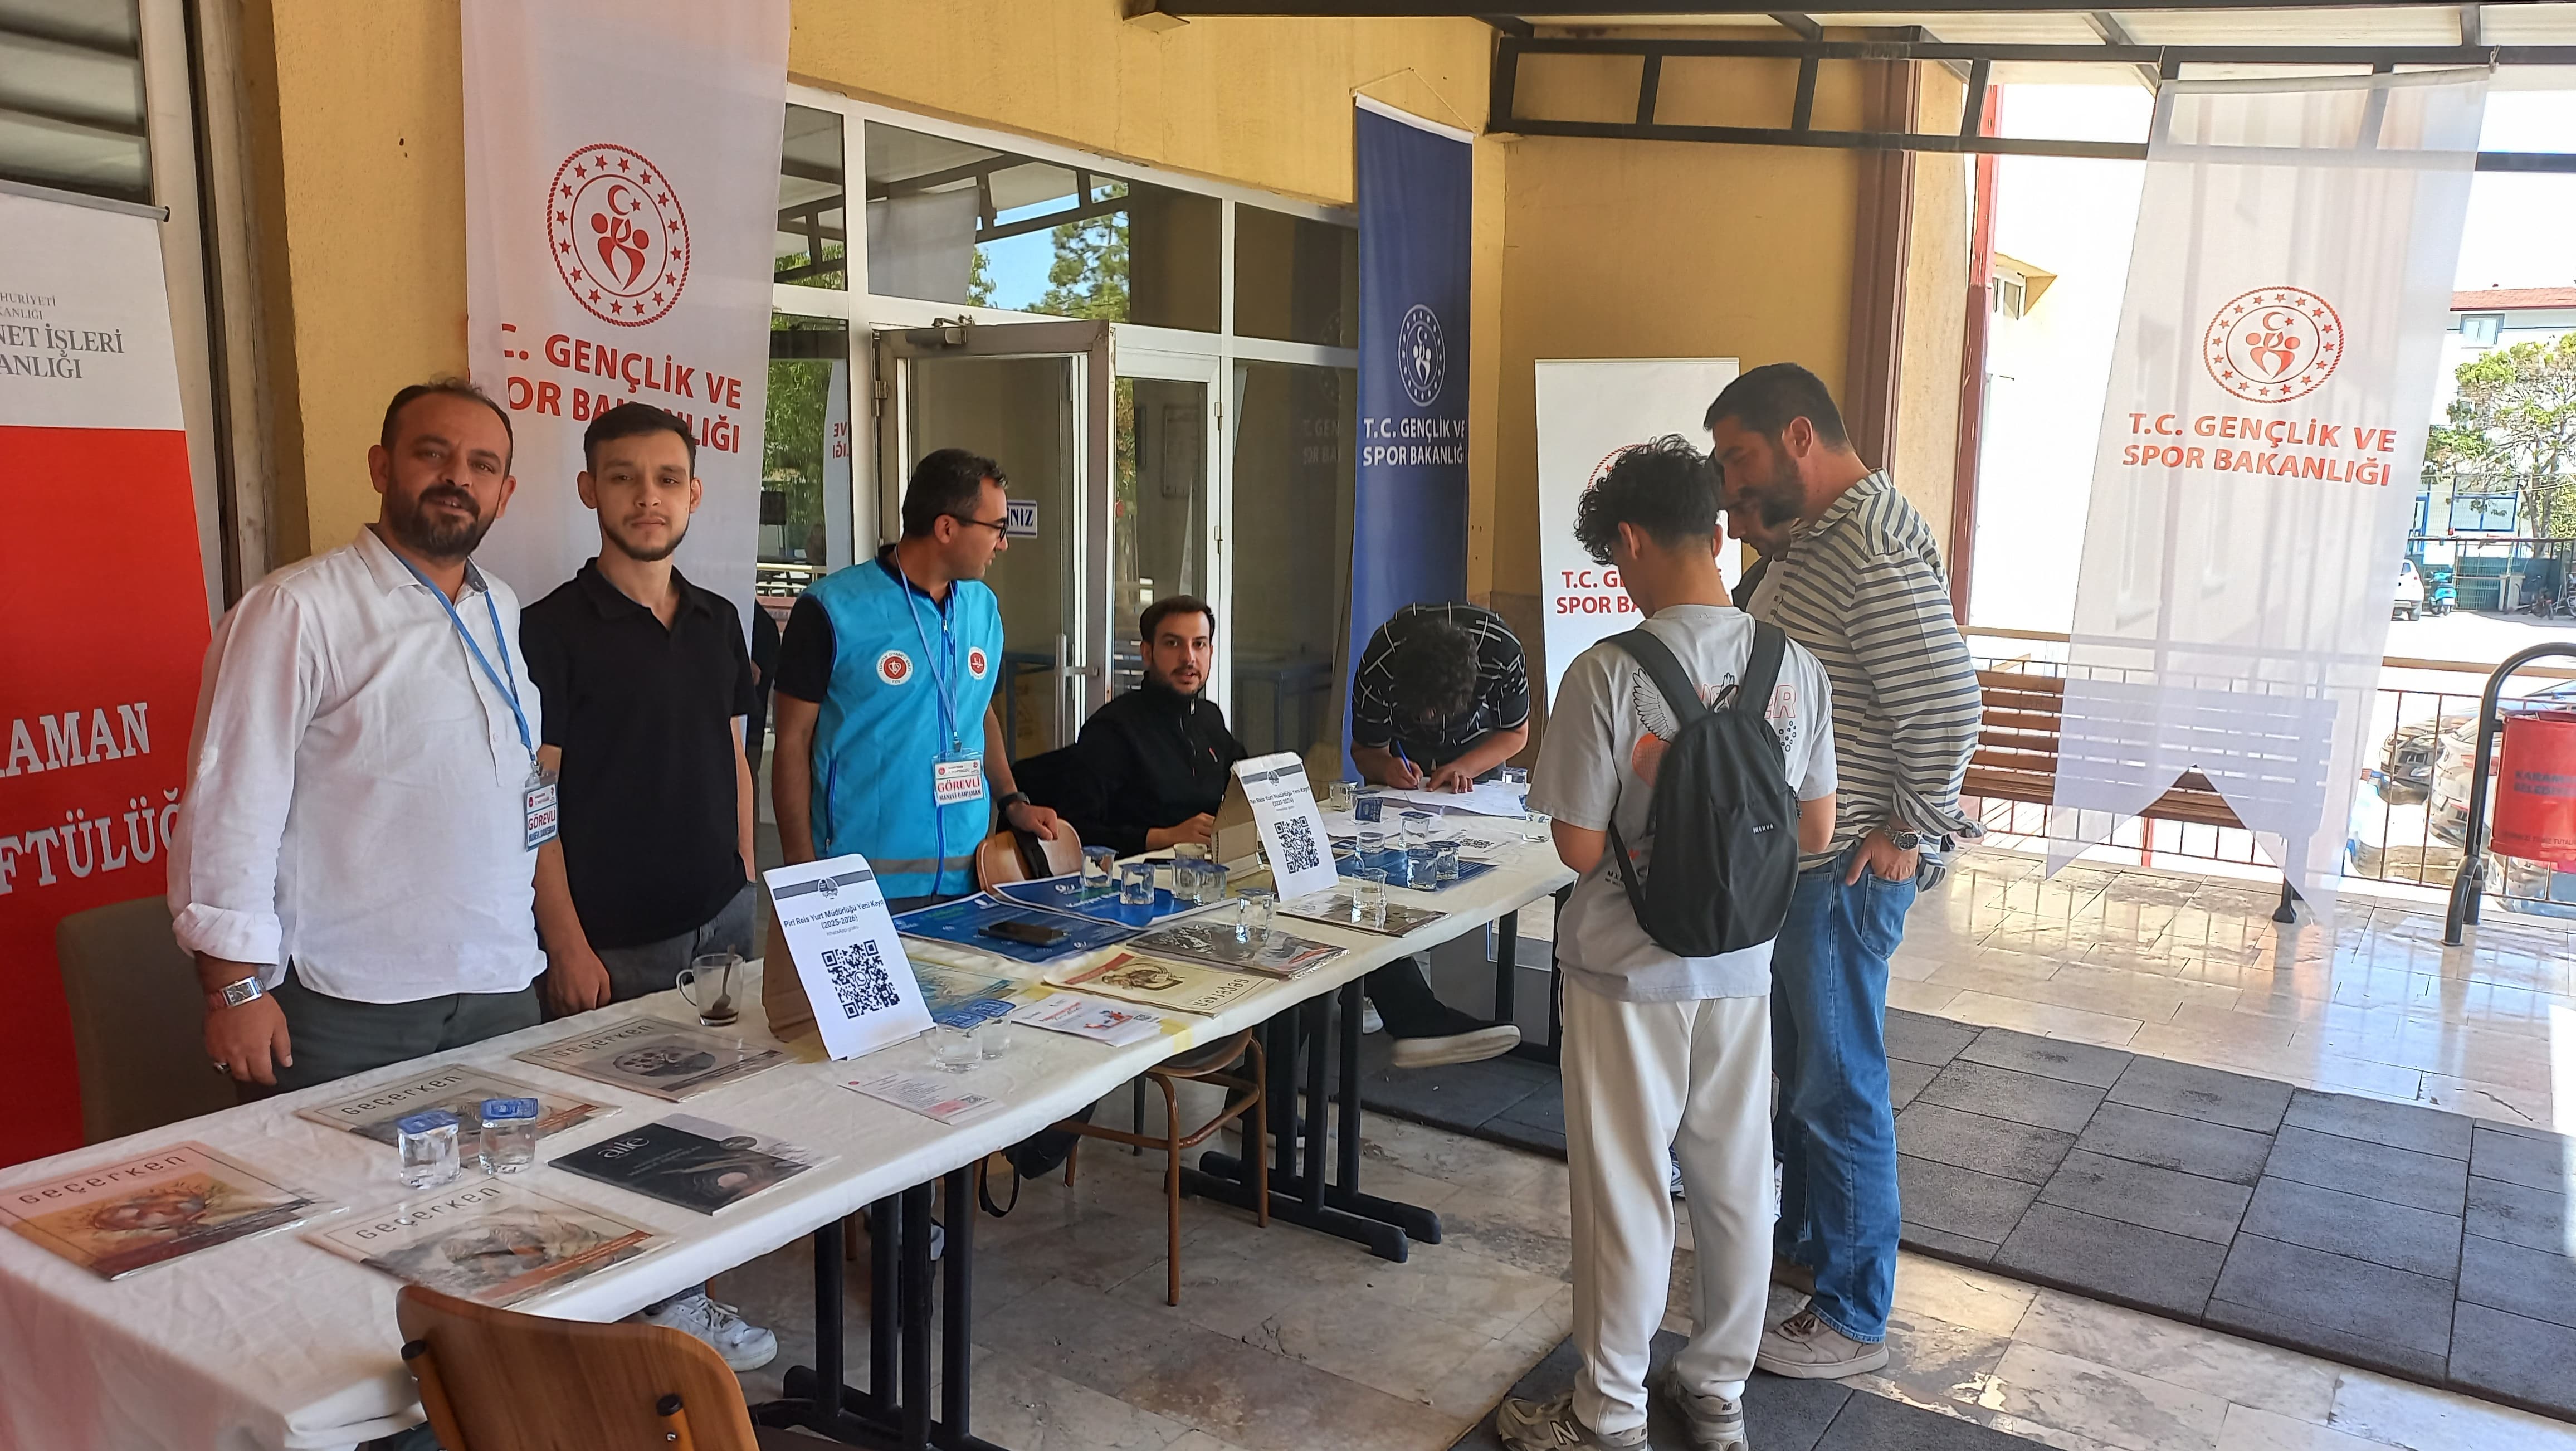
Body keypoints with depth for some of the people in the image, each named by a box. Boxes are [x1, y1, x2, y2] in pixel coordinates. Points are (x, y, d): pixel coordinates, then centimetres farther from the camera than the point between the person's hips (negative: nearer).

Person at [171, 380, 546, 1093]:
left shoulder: (502, 613, 11)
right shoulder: (296, 610, -10)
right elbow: (233, 804, -12)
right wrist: (235, 988, -13)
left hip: (500, 989, 6)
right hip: (348, 1010, -6)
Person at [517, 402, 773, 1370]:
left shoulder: (718, 622, 9)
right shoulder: (555, 629, -9)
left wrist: (748, 885, 11)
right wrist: (568, 945, -15)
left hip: (721, 922, 6)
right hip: (614, 940, -5)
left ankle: (679, 1299, 26)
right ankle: (654, 1309, 19)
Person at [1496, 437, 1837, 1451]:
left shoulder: (1607, 675, -20)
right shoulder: (1795, 667, -4)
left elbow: (1579, 848, -17)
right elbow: (1816, 832, 3)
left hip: (1629, 972, -5)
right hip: (1741, 968, 5)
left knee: (1624, 1193, 9)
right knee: (1735, 1186, 17)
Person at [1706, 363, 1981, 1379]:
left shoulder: (1876, 548, -21)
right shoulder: (1811, 535, 11)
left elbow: (1945, 703, -26)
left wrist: (1913, 834, -18)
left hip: (1845, 868, -10)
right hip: (1796, 852, 10)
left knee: (1838, 1087, 1)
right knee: (1798, 1066, 22)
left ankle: (1852, 1320, 16)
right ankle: (1802, 1244, 40)